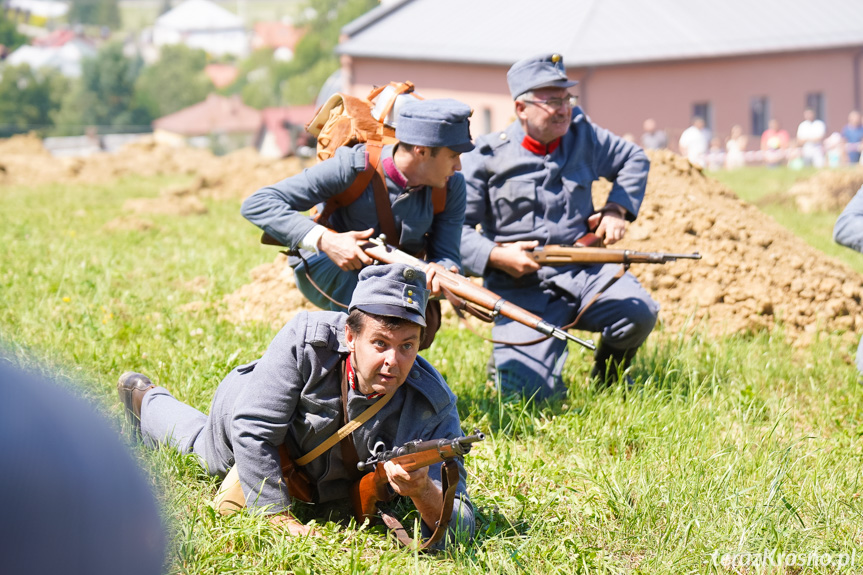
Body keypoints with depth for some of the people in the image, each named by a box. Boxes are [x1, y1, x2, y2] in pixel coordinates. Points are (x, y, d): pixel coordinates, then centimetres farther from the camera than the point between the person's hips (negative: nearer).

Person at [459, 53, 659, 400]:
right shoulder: (487, 157, -2)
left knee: (638, 313, -26)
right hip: (522, 286, -3)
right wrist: (495, 255, -18)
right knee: (526, 390, -19)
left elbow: (634, 160, 25)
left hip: (584, 269, 3)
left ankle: (606, 383, 8)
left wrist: (618, 209, 9)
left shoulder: (581, 134, 9)